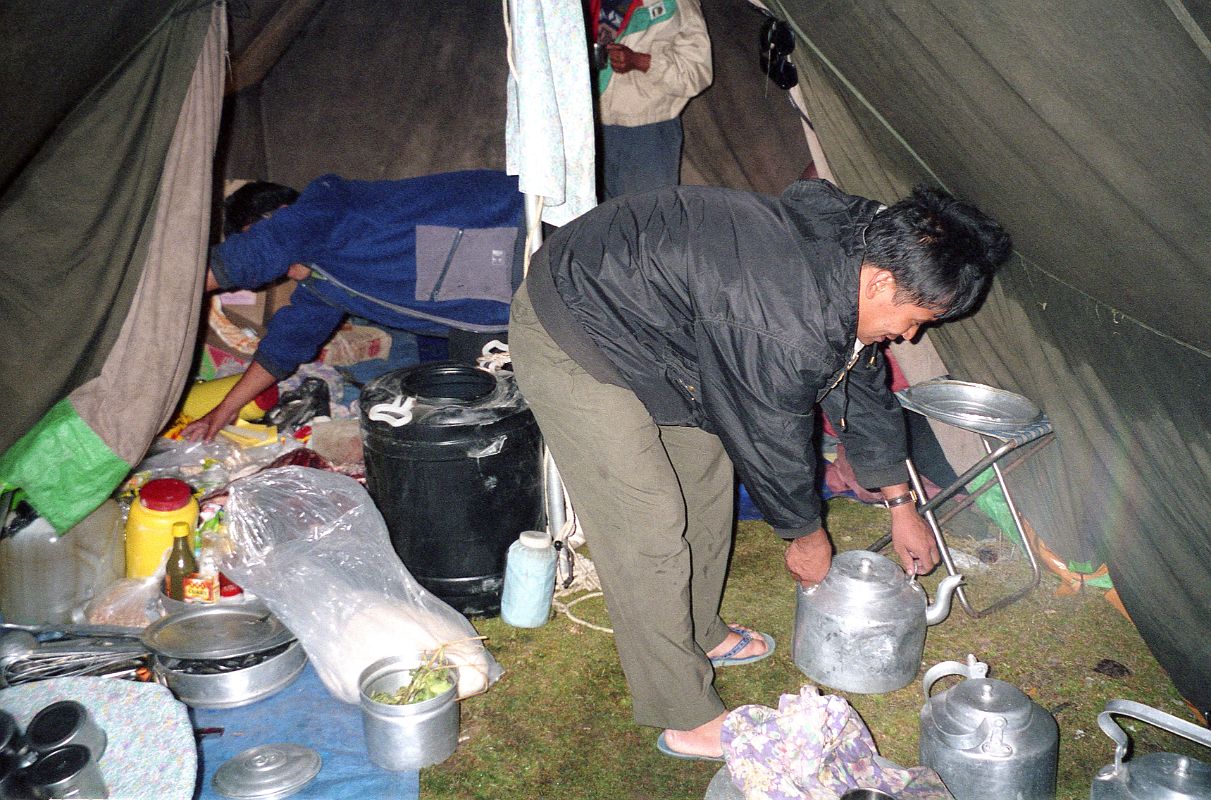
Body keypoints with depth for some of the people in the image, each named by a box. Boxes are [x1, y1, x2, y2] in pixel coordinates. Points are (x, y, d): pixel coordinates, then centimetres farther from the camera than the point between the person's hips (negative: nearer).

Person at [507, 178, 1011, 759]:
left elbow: (865, 385, 9)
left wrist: (901, 507, 17)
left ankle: (699, 635, 38)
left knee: (706, 473, 17)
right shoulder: (787, 333, -33)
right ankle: (685, 718, 11)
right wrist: (809, 538, 4)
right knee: (650, 530, -6)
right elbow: (773, 446, -16)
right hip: (569, 342, -10)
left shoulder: (856, 240, -3)